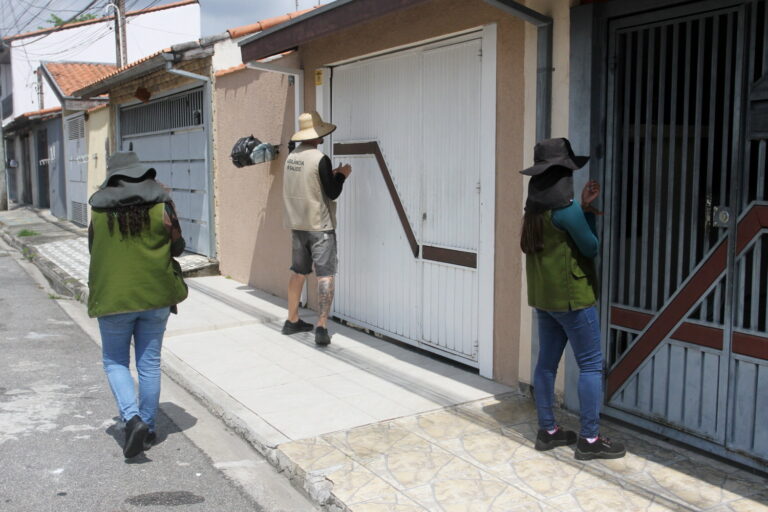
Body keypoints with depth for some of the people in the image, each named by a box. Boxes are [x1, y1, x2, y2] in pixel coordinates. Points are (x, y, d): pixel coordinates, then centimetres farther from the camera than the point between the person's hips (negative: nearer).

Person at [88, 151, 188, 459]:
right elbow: (177, 246, 0)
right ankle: (148, 428, 19)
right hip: (155, 294, 1)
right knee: (149, 363, 12)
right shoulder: (160, 203, -6)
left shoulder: (99, 209, -4)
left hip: (113, 295, -1)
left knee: (115, 362, 13)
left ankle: (132, 418, -6)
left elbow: (94, 251, 7)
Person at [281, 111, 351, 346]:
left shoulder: (291, 157, 6)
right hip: (319, 225, -7)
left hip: (297, 224, 7)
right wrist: (342, 175, 5)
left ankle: (292, 320, 25)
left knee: (298, 272, 16)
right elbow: (332, 192, -12)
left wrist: (331, 174, 16)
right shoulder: (320, 159, -16)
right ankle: (322, 326, -10)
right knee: (325, 275, -4)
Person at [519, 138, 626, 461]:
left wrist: (585, 208, 5)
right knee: (591, 364, 0)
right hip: (571, 296, -8)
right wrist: (588, 210, 4)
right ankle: (589, 439, 5)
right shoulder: (565, 208, -18)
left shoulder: (535, 207, 7)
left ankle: (547, 430, 21)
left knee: (547, 362, 12)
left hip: (543, 296, 9)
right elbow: (591, 248, -8)